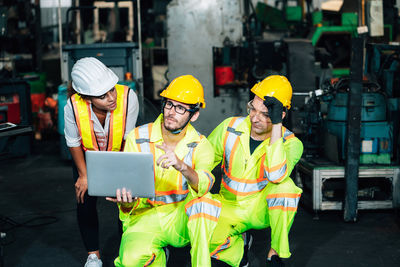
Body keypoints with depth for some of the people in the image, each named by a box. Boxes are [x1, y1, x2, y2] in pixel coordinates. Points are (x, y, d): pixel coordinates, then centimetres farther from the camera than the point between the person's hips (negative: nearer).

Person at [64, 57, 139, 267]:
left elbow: (128, 139, -19)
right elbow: (73, 143, -12)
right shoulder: (73, 107, -32)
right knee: (85, 200, -4)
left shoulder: (128, 97, -34)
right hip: (88, 156, 0)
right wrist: (83, 175, -12)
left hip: (120, 155, 0)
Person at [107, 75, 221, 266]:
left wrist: (182, 166, -48)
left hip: (182, 217, 0)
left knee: (203, 201, -32)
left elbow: (203, 186, -27)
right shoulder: (137, 139, -8)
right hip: (145, 215, 0)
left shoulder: (201, 146, -6)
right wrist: (126, 202, -32)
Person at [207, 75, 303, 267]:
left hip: (263, 208, -2)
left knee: (284, 186, -33)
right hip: (230, 207, 2)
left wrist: (277, 125, -38)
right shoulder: (229, 128, -10)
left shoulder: (291, 143, -16)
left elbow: (276, 175, -38)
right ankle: (239, 241, 12)